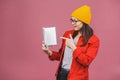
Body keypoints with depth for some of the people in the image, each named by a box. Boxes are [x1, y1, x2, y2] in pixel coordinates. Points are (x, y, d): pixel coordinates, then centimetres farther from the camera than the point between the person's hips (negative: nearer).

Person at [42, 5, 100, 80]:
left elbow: (86, 61, -18)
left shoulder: (93, 40, -10)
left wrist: (73, 46, -20)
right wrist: (50, 52, -3)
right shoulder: (67, 34, 6)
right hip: (61, 73, 5)